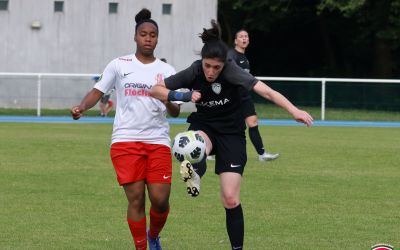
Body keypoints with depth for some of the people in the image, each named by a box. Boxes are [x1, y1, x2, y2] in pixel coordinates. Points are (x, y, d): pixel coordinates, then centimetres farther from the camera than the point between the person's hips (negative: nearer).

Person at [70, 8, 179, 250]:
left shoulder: (167, 71, 8)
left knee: (160, 200, -6)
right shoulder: (119, 65, 6)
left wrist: (169, 102, -19)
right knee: (136, 199, -6)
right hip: (126, 140, -1)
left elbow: (176, 112, 5)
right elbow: (98, 91, 7)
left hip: (158, 141, 1)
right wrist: (82, 107, -13)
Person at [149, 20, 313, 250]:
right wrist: (184, 96, -27)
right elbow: (155, 90, -10)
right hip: (204, 125, 3)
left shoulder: (231, 71, -24)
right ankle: (195, 175, -66)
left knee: (231, 199, -8)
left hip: (232, 133, -3)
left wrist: (294, 111, -50)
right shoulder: (194, 73, -15)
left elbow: (267, 91, -37)